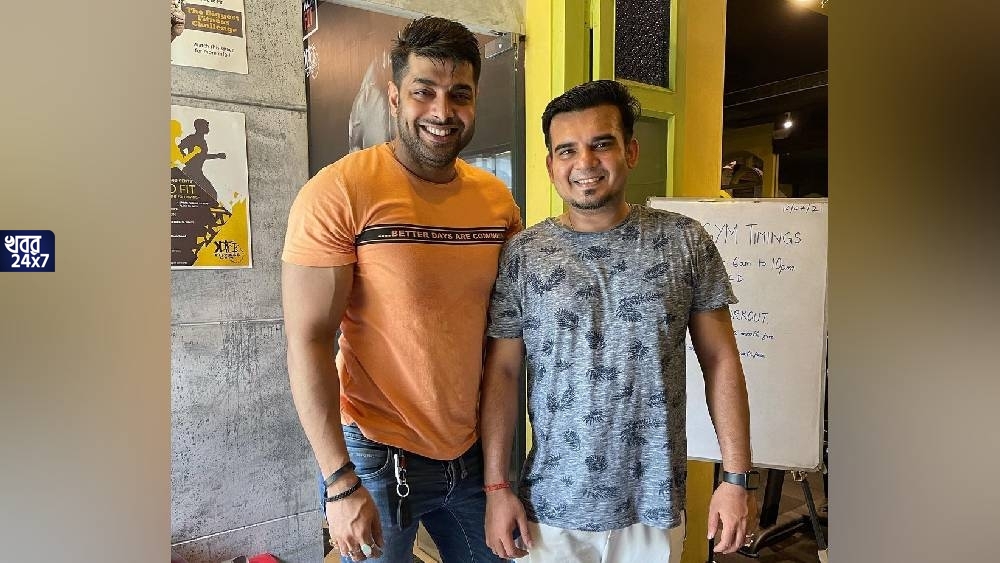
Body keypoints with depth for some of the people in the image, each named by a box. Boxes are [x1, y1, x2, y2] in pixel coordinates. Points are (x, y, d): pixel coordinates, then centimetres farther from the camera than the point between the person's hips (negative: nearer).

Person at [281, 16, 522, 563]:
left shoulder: (497, 199, 0)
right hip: (377, 456, -4)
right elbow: (307, 342, -16)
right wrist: (341, 483, -16)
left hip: (474, 451, 5)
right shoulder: (339, 193, -15)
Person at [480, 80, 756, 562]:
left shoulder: (685, 242, -4)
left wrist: (736, 478, -3)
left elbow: (720, 360, -1)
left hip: (656, 505, 1)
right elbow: (501, 373, -4)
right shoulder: (522, 255, -6)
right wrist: (496, 487, -5)